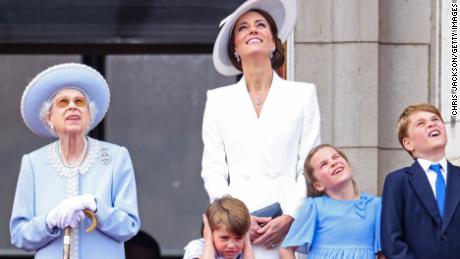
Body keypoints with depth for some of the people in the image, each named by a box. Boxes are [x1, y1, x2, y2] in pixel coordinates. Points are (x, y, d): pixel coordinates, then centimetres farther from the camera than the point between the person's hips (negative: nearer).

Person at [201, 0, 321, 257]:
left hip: (289, 228, -1)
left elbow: (310, 168, 5)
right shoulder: (219, 100, 14)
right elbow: (213, 171, 9)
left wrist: (289, 218, -8)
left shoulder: (303, 95, 11)